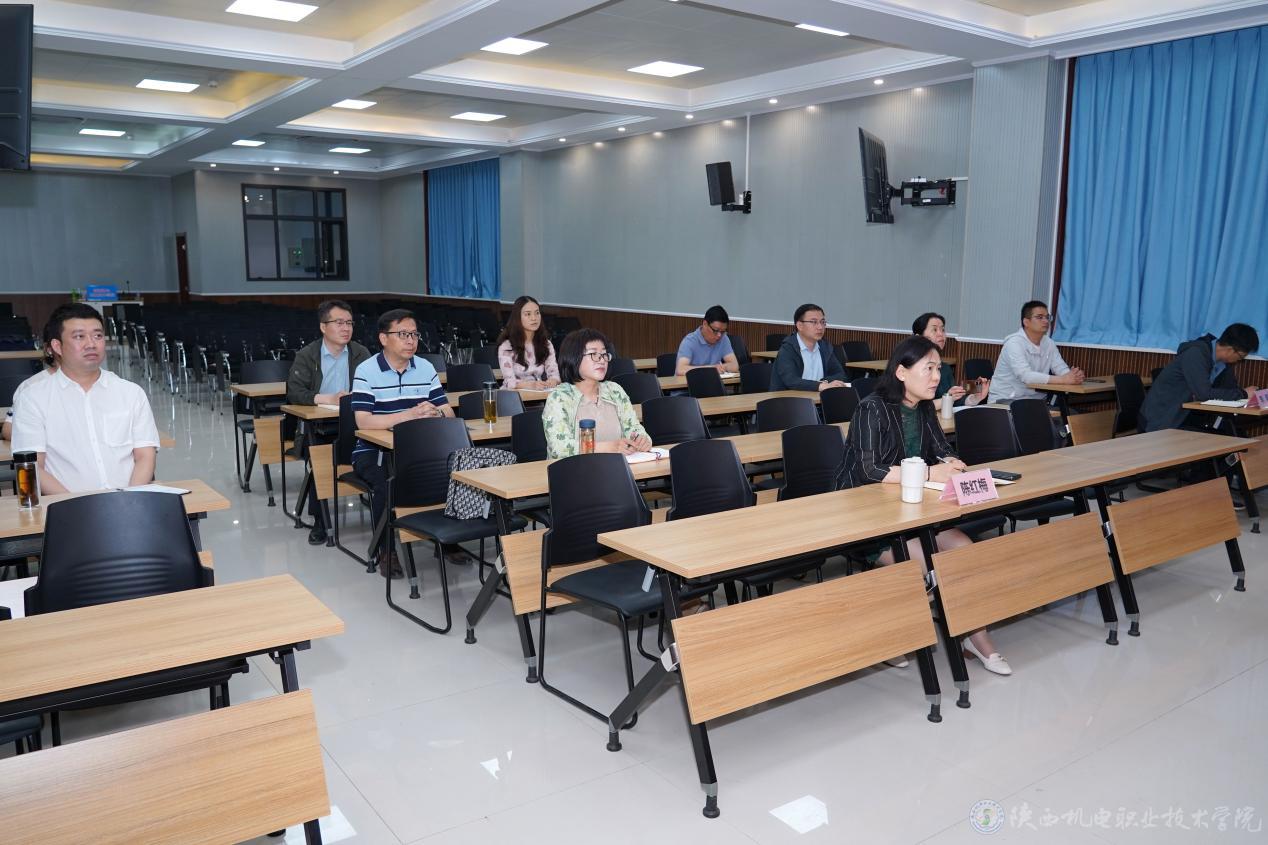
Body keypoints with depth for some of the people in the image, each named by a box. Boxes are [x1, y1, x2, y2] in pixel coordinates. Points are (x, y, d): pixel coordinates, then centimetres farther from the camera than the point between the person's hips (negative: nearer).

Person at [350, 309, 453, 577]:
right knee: (387, 483, -33)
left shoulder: (425, 368, 7)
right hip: (373, 451, -4)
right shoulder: (366, 371, -8)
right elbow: (363, 421, -20)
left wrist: (435, 413, -21)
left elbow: (449, 412, 4)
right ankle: (387, 550, -9)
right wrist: (409, 414, -29)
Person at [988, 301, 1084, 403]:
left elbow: (1062, 369, 2)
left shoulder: (1049, 343, 7)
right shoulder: (1014, 343, -16)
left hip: (1035, 400, 7)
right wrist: (1063, 380, -33)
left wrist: (1075, 376, -22)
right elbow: (1026, 376, -29)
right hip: (1006, 401, -7)